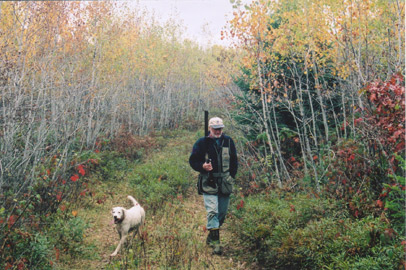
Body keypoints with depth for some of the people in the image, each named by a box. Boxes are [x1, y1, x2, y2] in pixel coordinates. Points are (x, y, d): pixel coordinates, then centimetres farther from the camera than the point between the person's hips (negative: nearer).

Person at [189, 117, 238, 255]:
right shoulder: (202, 143, -1)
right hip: (209, 183, -4)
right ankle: (215, 243, -11)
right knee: (212, 212, -13)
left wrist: (231, 177, 8)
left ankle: (211, 237, 29)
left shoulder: (228, 142, 10)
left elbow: (234, 161, 18)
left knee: (222, 212, 10)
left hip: (225, 184, 4)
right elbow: (192, 160, 2)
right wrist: (202, 166, -17)